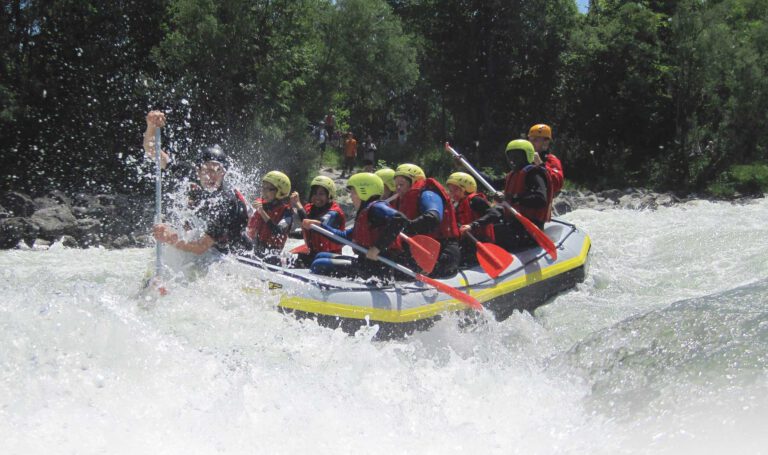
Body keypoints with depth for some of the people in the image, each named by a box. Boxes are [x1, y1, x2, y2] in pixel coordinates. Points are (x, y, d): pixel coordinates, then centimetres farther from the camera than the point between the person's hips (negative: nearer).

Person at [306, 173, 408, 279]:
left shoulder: (375, 207, -10)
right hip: (366, 262, 11)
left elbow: (399, 219, -28)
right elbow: (345, 236, 30)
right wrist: (319, 226, 27)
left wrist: (378, 247, -28)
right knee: (321, 256, 19)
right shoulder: (364, 213, 21)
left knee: (319, 266, -16)